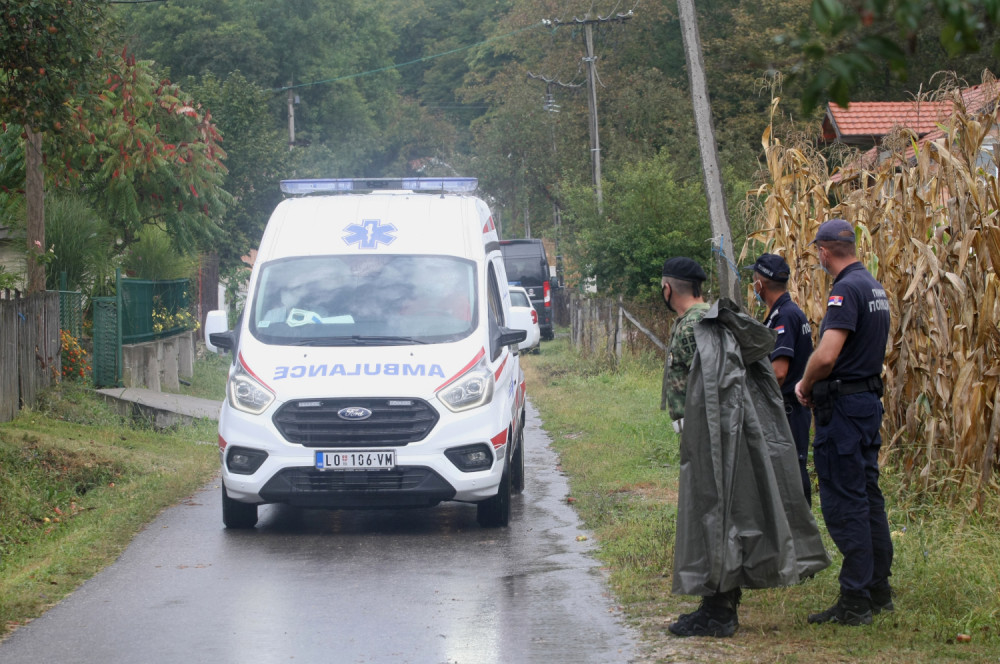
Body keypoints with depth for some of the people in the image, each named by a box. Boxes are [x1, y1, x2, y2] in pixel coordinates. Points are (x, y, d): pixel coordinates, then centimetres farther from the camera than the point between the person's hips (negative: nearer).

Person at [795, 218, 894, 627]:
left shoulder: (846, 290, -18)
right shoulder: (874, 288, 13)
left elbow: (827, 355, -27)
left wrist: (805, 386, -8)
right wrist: (817, 385, 17)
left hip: (842, 405, -10)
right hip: (869, 398, 10)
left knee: (843, 503, -6)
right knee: (868, 497, 15)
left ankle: (854, 602, -6)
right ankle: (879, 590, 21)